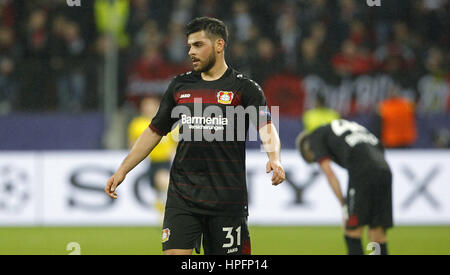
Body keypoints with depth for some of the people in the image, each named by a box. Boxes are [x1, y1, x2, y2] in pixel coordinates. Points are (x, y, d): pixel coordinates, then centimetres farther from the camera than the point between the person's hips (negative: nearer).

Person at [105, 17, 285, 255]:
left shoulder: (244, 88, 0)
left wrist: (274, 159, -34)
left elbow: (266, 128, -13)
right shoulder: (180, 86, 12)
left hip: (227, 197, -3)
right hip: (182, 196, 3)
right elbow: (154, 131, 18)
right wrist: (122, 171, 13)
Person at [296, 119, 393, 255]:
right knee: (378, 235, 8)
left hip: (361, 174, -6)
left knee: (352, 232, 2)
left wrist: (343, 205, 1)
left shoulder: (315, 136, 17)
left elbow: (329, 172, 2)